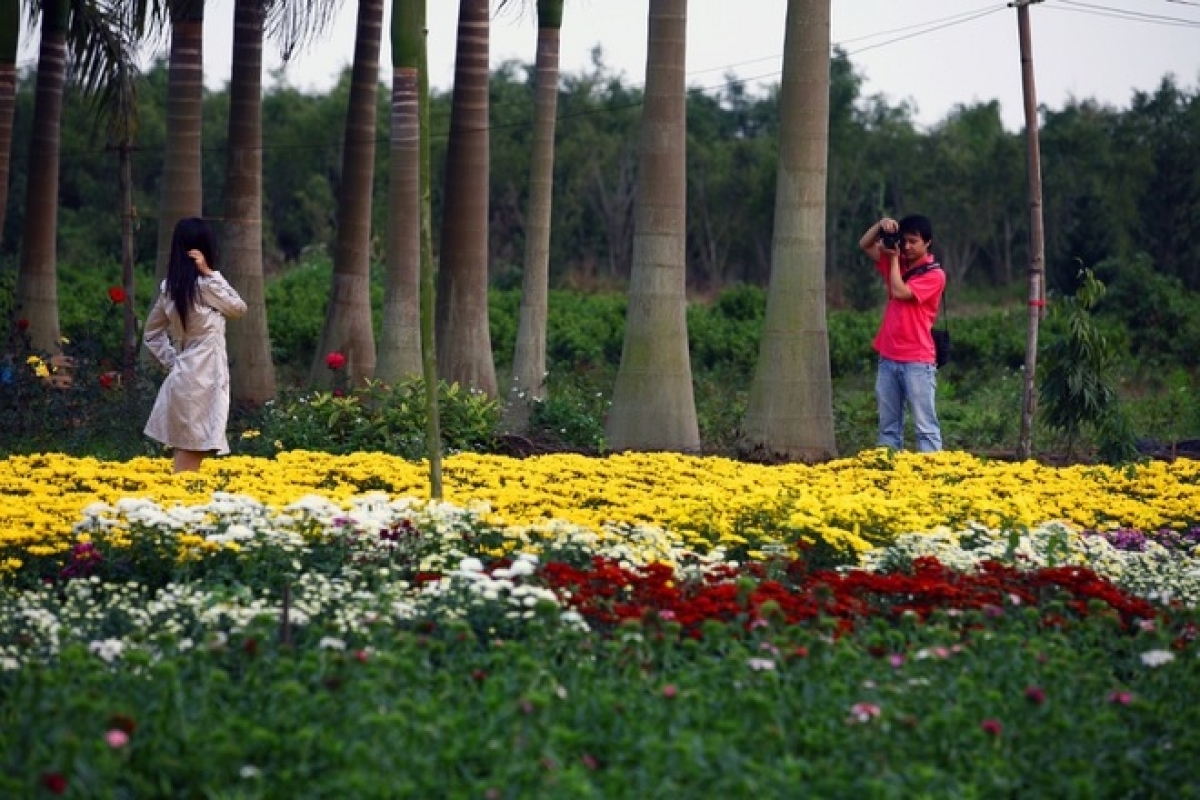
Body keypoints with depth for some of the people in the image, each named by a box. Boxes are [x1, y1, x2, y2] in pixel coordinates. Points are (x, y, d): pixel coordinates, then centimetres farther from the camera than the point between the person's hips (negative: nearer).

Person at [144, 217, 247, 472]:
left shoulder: (170, 287, 7)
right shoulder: (204, 285, -14)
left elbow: (152, 333, 16)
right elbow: (239, 308, 0)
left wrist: (172, 361, 15)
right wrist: (210, 272, -6)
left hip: (184, 374, 7)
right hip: (203, 377, -7)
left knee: (187, 450, 10)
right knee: (191, 452, -6)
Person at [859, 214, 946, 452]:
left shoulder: (934, 274, -7)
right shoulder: (898, 264, 13)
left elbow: (900, 292, -17)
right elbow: (865, 244, 18)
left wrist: (894, 258, -6)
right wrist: (881, 225, -1)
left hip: (918, 362, -7)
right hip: (888, 358, 7)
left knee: (925, 425, -8)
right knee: (888, 425, 7)